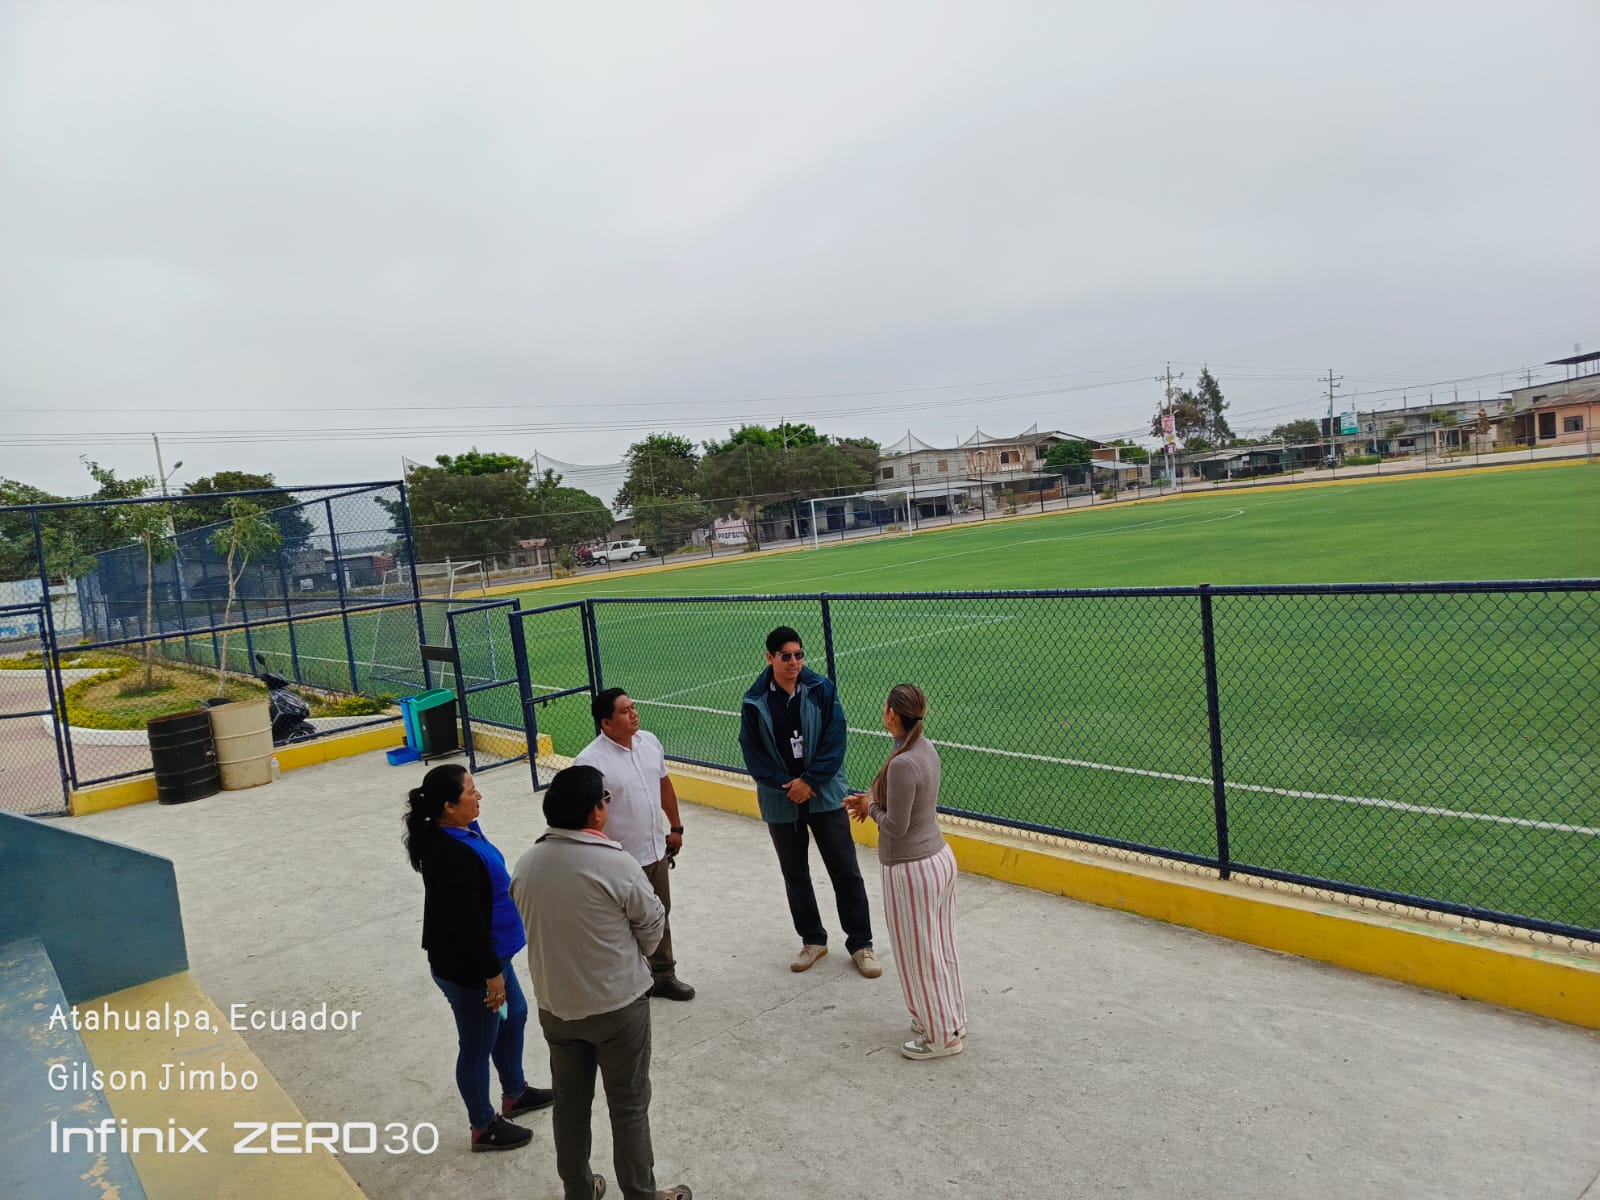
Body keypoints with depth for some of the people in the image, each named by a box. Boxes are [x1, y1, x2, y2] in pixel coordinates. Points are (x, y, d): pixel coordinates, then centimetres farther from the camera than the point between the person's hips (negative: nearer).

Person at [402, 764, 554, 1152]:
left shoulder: (460, 830, -1)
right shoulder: (451, 855, -33)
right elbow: (467, 923, -28)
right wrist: (491, 972, -20)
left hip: (487, 953, 10)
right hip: (466, 968, -10)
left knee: (513, 1016, 26)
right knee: (478, 1044, 11)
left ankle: (515, 1092, 49)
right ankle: (484, 1127, 32)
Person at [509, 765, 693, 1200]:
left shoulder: (526, 863, -8)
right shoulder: (617, 864, -23)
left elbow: (531, 925, 5)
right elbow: (652, 924, -9)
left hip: (554, 1005, 5)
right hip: (618, 1005, -5)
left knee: (569, 1103, 22)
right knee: (628, 1106, 13)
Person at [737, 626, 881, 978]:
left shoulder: (822, 690, -7)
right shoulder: (755, 702, -6)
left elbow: (835, 741, -9)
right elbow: (752, 752, -4)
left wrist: (809, 780, -15)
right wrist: (785, 786, -12)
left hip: (824, 794, -1)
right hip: (781, 801, 2)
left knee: (846, 871, 3)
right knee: (795, 874, 14)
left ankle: (860, 943, 17)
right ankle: (813, 940, 31)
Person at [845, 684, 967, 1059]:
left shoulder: (902, 764, -28)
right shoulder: (926, 748, -1)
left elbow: (895, 826, -22)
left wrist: (870, 807, -4)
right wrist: (874, 799, 2)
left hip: (912, 870, -9)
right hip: (940, 858, 9)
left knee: (919, 956, 10)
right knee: (941, 948, 22)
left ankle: (941, 1035, 26)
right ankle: (952, 1019, 38)